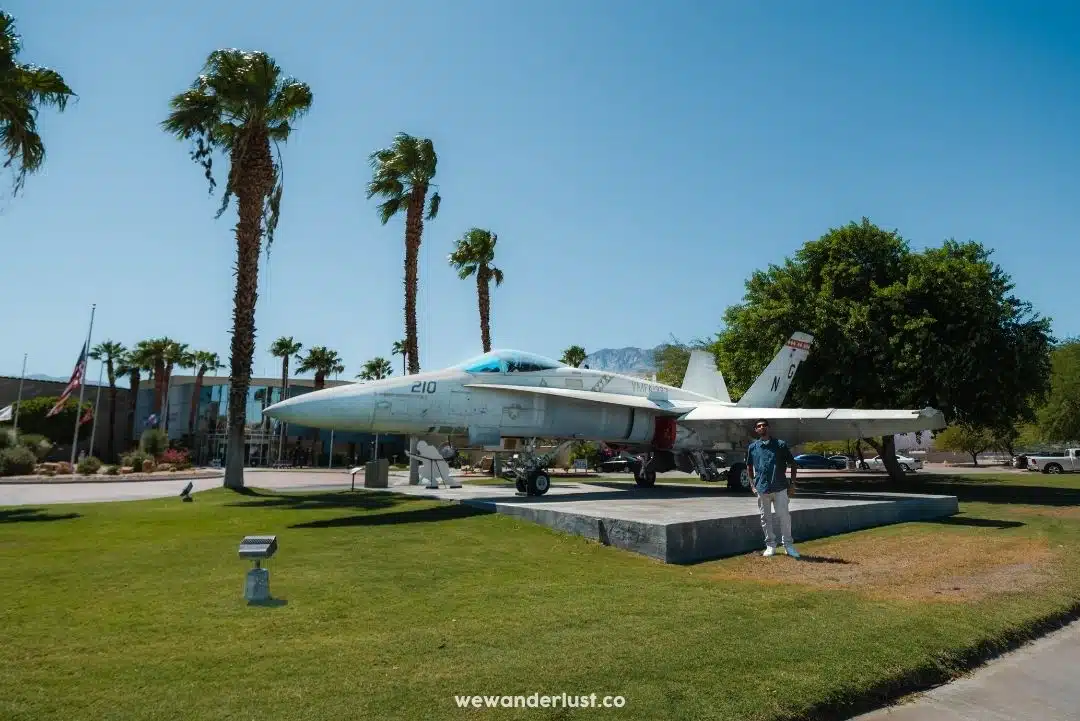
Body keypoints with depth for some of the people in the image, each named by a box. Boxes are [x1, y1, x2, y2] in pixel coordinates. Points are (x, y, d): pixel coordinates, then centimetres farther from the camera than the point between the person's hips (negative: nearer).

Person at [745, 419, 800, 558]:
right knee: (766, 518, 8)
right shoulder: (752, 447, 6)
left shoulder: (780, 445, 1)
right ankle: (770, 545, 19)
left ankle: (788, 545, 12)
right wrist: (752, 484, 8)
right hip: (762, 489, 2)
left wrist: (793, 482, 1)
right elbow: (749, 467, 17)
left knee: (784, 516, 0)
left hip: (780, 488, -2)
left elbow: (792, 464, 7)